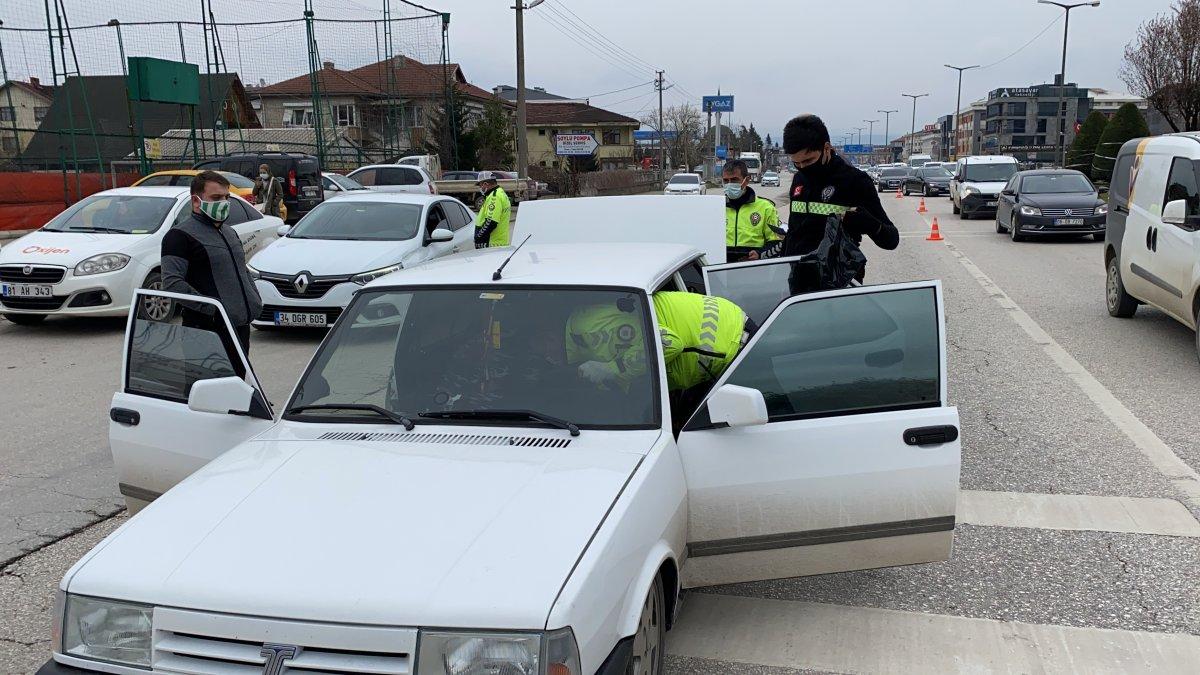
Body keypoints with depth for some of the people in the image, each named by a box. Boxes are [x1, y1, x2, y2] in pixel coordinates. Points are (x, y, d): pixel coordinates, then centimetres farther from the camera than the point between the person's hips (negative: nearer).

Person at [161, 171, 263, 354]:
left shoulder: (230, 232, 21)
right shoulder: (180, 235, -6)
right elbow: (171, 283, -17)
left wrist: (256, 300, 14)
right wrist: (211, 308, -22)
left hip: (242, 325, 8)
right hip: (209, 328, -8)